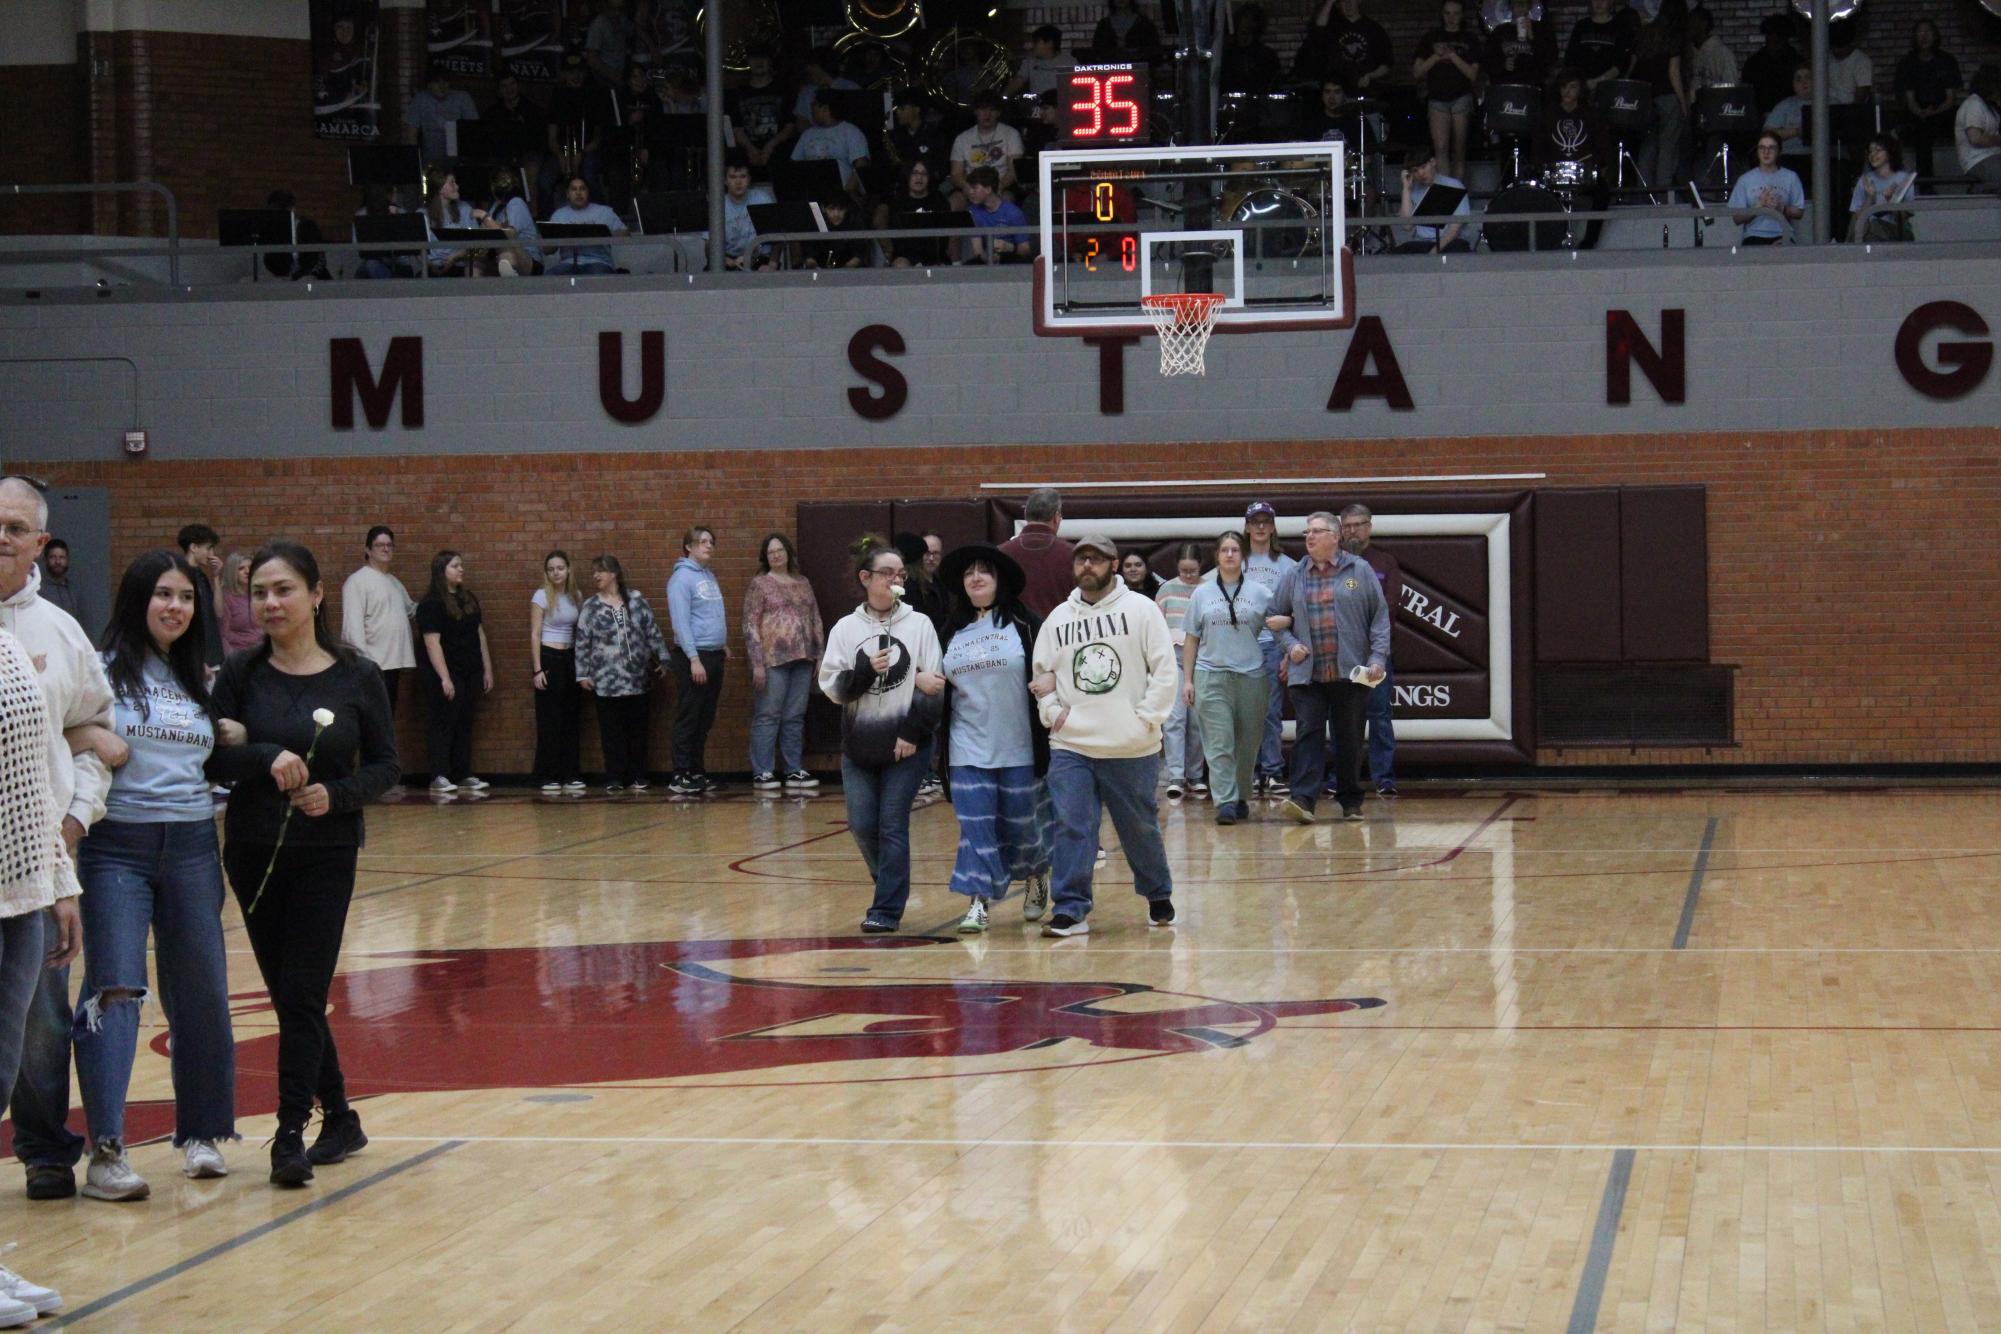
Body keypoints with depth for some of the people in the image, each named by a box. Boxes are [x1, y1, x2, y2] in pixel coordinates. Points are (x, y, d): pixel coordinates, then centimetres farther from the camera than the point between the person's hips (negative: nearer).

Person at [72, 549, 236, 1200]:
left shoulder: (196, 678, 15)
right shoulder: (105, 671, -2)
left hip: (192, 846, 5)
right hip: (118, 846, -5)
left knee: (201, 994, 7)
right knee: (115, 988, -13)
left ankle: (201, 1134, 22)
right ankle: (106, 1151, -18)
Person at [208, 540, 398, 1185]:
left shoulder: (357, 678, -3)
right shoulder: (241, 674, 0)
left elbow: (385, 765, 1)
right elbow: (212, 759, -6)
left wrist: (335, 795, -16)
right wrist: (267, 757, -24)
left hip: (326, 854, -3)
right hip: (252, 854, 3)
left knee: (301, 998, -9)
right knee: (290, 998, 10)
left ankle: (290, 1134, -4)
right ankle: (339, 1118, 25)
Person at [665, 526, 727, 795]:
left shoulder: (710, 576, 15)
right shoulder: (682, 578, -11)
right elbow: (680, 621, -17)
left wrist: (723, 644, 15)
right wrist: (694, 659, -21)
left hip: (715, 656, 8)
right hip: (693, 655, -8)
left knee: (705, 720, 11)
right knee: (688, 719, -6)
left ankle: (697, 771, 18)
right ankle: (680, 776, -4)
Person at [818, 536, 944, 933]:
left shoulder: (919, 625, 0)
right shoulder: (846, 629, 5)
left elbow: (933, 686, -2)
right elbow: (831, 688, 1)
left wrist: (914, 733, -10)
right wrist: (865, 670, -16)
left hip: (906, 744, -2)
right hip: (859, 744, 2)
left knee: (893, 825, -5)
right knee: (862, 826, 2)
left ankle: (887, 909, -1)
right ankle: (891, 887, 26)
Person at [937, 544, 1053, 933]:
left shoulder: (1023, 623, -2)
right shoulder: (953, 629, 11)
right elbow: (941, 683, 20)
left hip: (1019, 747, -3)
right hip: (968, 749, 3)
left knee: (1023, 823, 7)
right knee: (975, 825, -4)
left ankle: (1036, 876, 34)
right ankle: (977, 901, -5)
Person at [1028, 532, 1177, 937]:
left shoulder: (1141, 609, -1)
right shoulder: (1058, 618, 9)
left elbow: (1164, 669, -4)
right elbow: (1041, 675, 15)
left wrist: (1147, 718, -10)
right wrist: (1053, 713, -1)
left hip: (1132, 747, -2)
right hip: (1070, 746, 2)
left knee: (1141, 828, 9)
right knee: (1071, 828, -6)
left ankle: (1159, 897, 28)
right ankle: (1070, 910, -3)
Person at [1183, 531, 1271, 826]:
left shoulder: (1261, 593, 7)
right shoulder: (1202, 594, 10)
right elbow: (1191, 640, 11)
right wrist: (1187, 680, 6)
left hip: (1251, 676, 0)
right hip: (1211, 677, 0)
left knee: (1247, 744, 5)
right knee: (1219, 744, -9)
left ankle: (1242, 799, 18)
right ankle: (1225, 802, -12)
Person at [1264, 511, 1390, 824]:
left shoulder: (1359, 570, 4)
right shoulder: (1294, 576, 10)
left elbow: (1380, 617, 3)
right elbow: (1274, 617, 17)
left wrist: (1378, 657, -6)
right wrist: (1290, 644, 0)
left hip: (1351, 670, -1)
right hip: (1306, 672, 1)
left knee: (1349, 737, 7)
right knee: (1308, 734, -10)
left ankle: (1350, 801, 19)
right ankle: (1302, 799, -18)